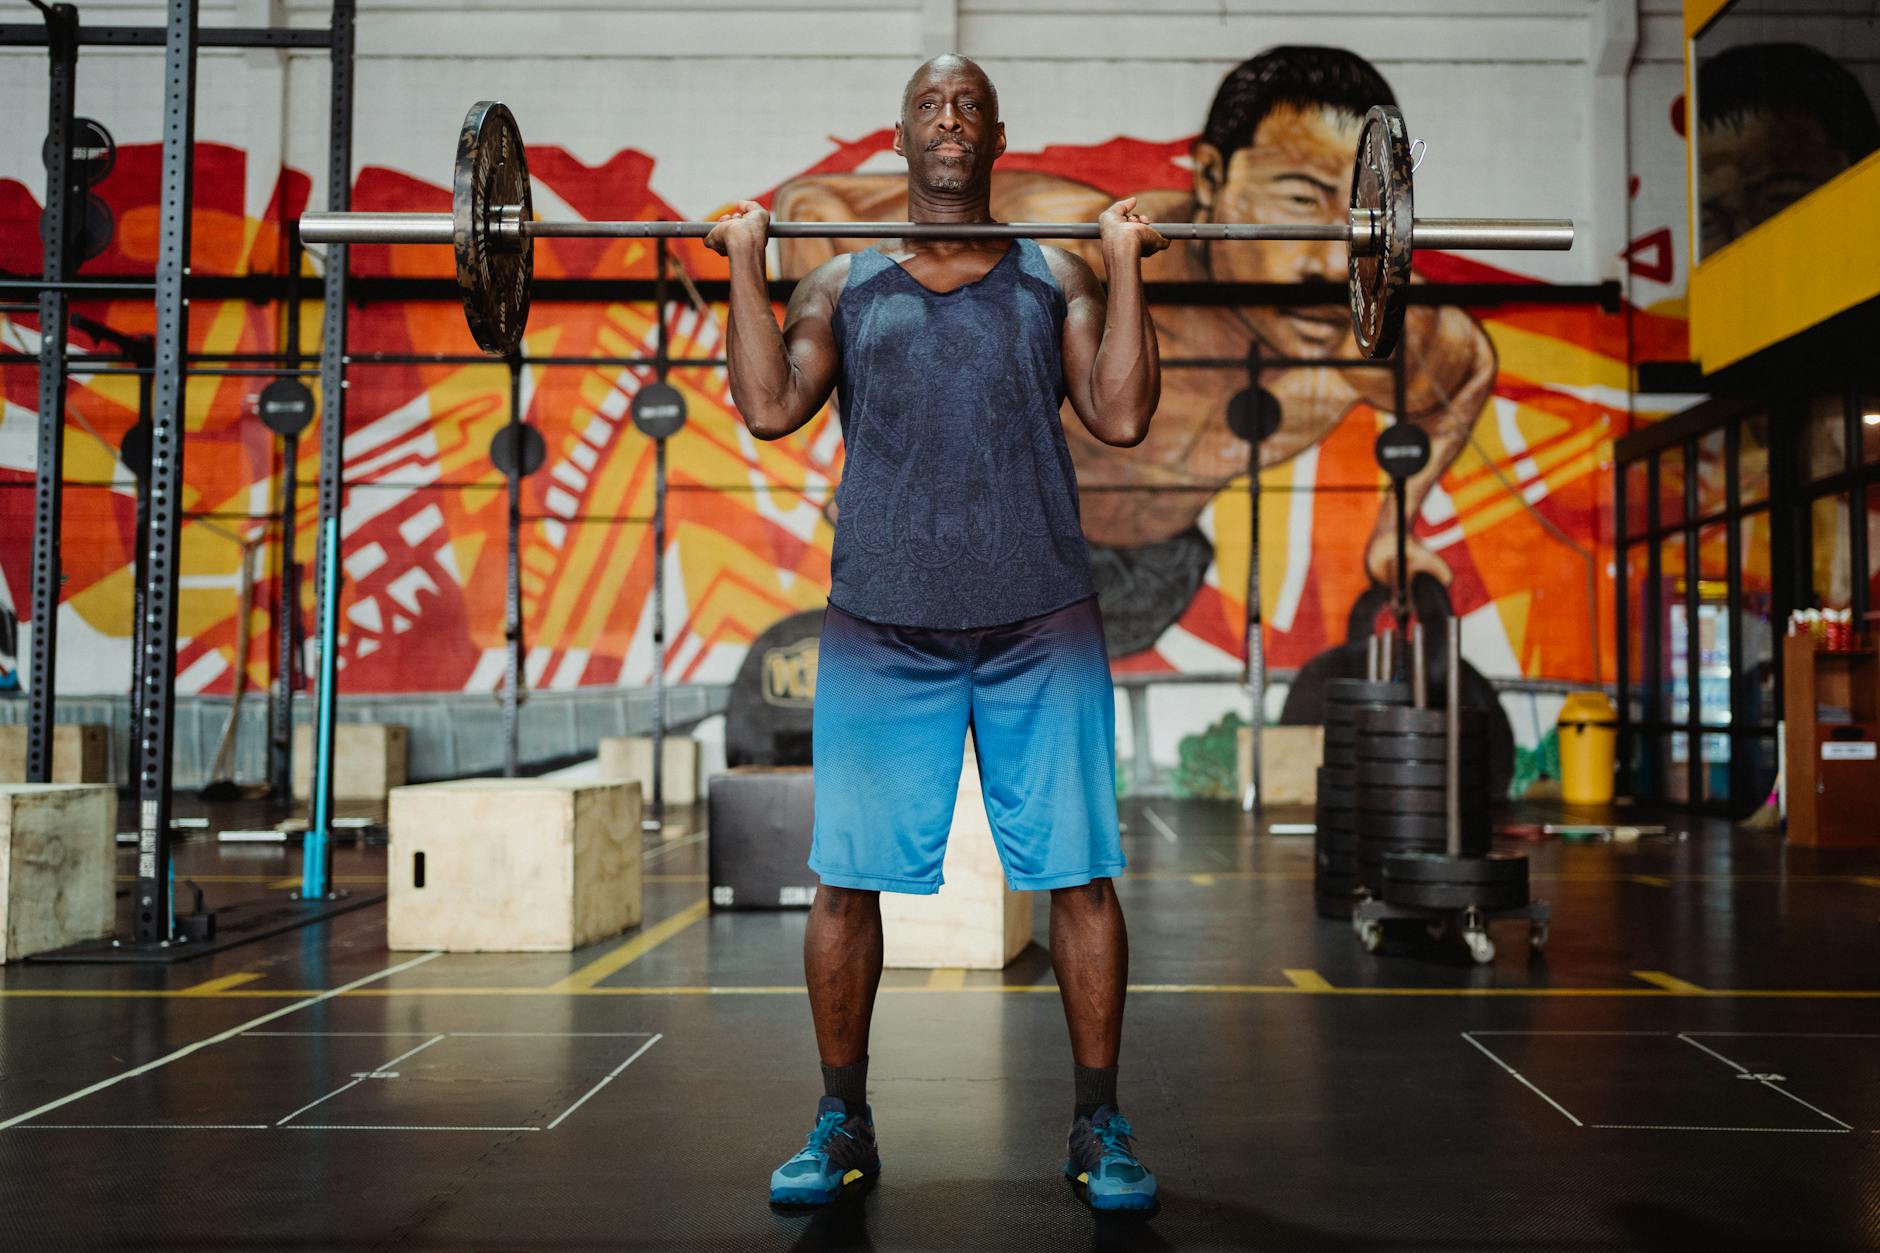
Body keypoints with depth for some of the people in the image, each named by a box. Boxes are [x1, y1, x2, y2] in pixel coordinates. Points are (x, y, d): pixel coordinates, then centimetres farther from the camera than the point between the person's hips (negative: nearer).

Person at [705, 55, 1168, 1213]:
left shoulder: (1057, 277, 12)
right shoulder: (842, 282, 14)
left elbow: (1123, 416, -1)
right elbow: (771, 407, 0)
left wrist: (1127, 265, -1)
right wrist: (746, 260, 2)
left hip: (1041, 623, 0)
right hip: (880, 625, 1)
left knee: (1080, 874, 0)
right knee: (846, 879, 3)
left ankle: (1099, 1126, 15)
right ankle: (843, 1124, 19)